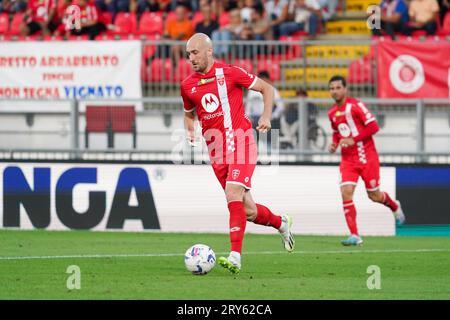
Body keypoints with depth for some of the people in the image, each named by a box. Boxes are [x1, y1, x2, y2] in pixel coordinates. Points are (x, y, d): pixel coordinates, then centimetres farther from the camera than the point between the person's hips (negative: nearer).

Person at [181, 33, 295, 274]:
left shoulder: (230, 73, -5)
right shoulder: (187, 85, 8)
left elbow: (267, 89, 5)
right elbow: (189, 113, 26)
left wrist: (266, 116, -9)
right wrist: (190, 132, 5)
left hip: (239, 141, -5)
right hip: (216, 151, 5)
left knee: (233, 194, -24)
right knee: (248, 211, 6)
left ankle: (235, 257, -27)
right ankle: (280, 223, 37)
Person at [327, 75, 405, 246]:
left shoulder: (355, 105, -13)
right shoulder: (332, 113, 8)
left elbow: (373, 126, -16)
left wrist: (353, 139, -22)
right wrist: (334, 144, 4)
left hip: (366, 157, -5)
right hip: (348, 160, 5)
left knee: (374, 195, 6)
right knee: (346, 192, -14)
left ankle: (394, 206, 42)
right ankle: (354, 236, -13)